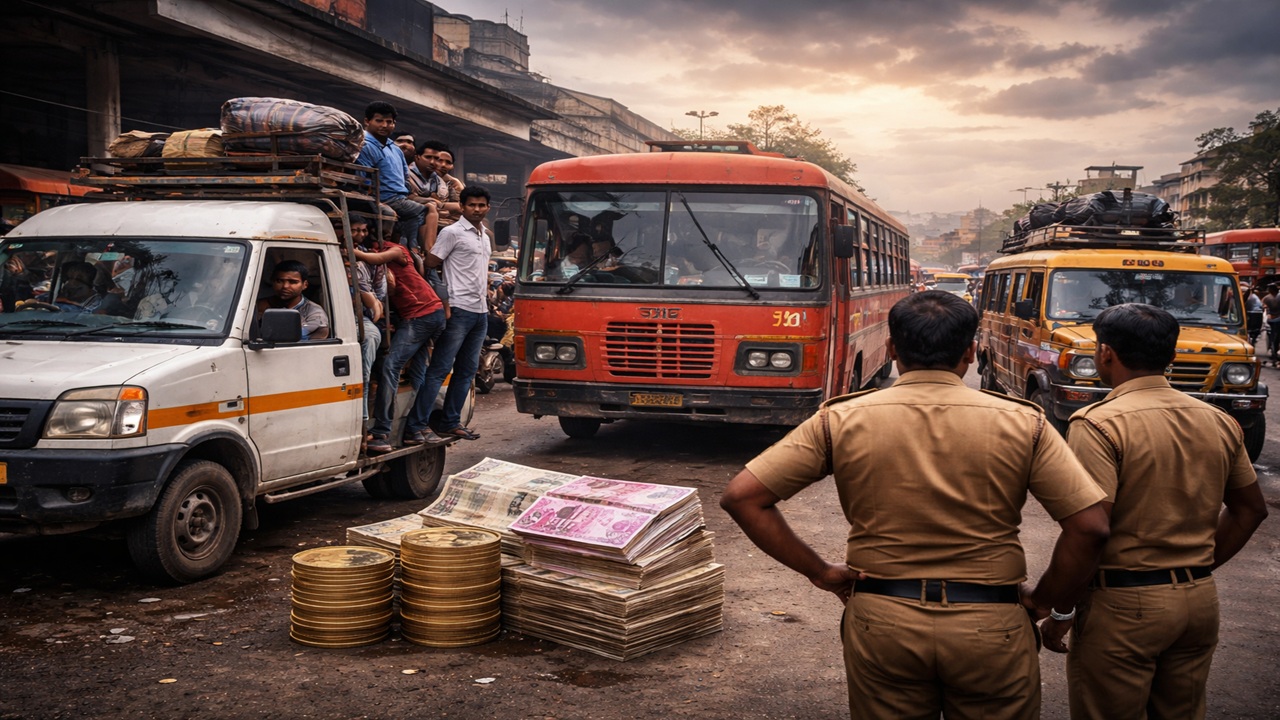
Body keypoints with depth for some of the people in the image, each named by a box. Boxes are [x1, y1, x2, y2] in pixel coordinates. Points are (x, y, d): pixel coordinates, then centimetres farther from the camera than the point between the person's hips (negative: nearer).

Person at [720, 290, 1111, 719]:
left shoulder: (841, 421, -6)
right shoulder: (1022, 424, -7)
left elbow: (741, 496, -8)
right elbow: (1089, 527, -9)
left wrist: (817, 570, -1)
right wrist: (1044, 602, 6)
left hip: (880, 623, 1)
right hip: (991, 627, 0)